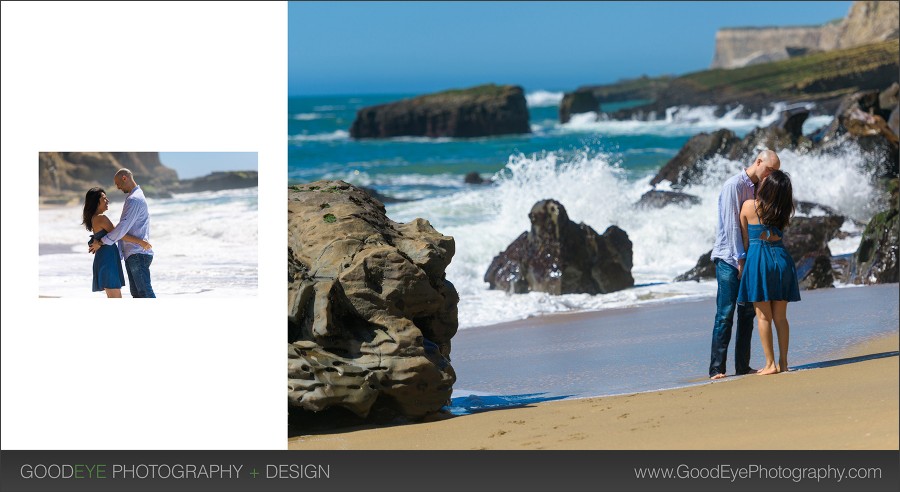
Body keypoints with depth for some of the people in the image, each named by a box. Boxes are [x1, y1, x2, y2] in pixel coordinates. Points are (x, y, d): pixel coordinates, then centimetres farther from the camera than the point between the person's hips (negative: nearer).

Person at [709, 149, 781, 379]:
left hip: (747, 258, 8)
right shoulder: (734, 185, -10)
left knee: (747, 313, 6)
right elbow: (732, 224, -14)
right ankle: (717, 368, -8)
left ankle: (743, 366, 9)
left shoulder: (758, 188, 14)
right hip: (729, 258, -8)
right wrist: (740, 258, -16)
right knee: (725, 314, -9)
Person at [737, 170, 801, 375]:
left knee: (763, 316, 1)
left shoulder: (749, 206, -7)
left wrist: (743, 262, 15)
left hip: (758, 259, -4)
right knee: (780, 317, 9)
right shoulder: (783, 212, 3)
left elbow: (745, 238, 3)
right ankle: (783, 363, 10)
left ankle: (770, 364, -1)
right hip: (781, 258, 4)